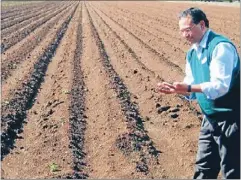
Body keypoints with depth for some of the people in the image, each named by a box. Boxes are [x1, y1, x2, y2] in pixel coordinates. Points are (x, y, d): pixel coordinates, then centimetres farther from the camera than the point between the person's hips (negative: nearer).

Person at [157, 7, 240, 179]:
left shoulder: (221, 46, -19)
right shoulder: (192, 53, 8)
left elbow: (220, 86, -27)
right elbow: (192, 89, 10)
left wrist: (188, 87, -32)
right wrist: (176, 89, -10)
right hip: (210, 118, 8)